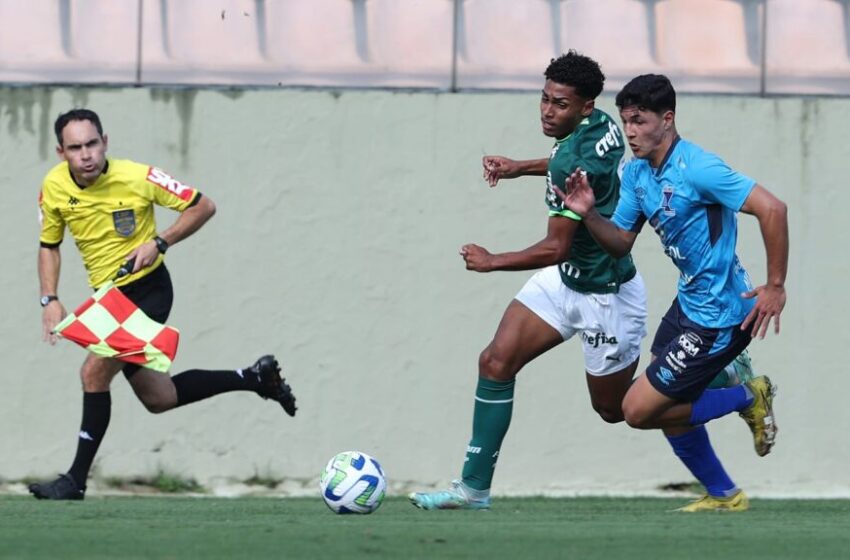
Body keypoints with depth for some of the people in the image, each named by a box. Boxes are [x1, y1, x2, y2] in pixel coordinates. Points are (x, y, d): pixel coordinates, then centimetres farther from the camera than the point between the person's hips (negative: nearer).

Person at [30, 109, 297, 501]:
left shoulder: (136, 177, -19)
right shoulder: (54, 188, -6)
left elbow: (203, 207, -9)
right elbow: (49, 246, 10)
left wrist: (159, 243, -20)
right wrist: (50, 300, -2)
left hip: (147, 290, -6)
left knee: (95, 372, -20)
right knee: (158, 398, 13)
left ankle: (77, 479, -10)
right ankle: (254, 378, 31)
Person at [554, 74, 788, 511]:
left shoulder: (696, 168, -23)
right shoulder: (636, 174, 4)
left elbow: (772, 209, -26)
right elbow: (620, 242, 10)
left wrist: (776, 286, -22)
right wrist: (588, 214, -11)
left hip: (718, 318, -9)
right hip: (689, 305, 9)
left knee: (639, 411, -6)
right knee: (671, 411, 16)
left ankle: (749, 398, 8)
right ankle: (723, 495, 33)